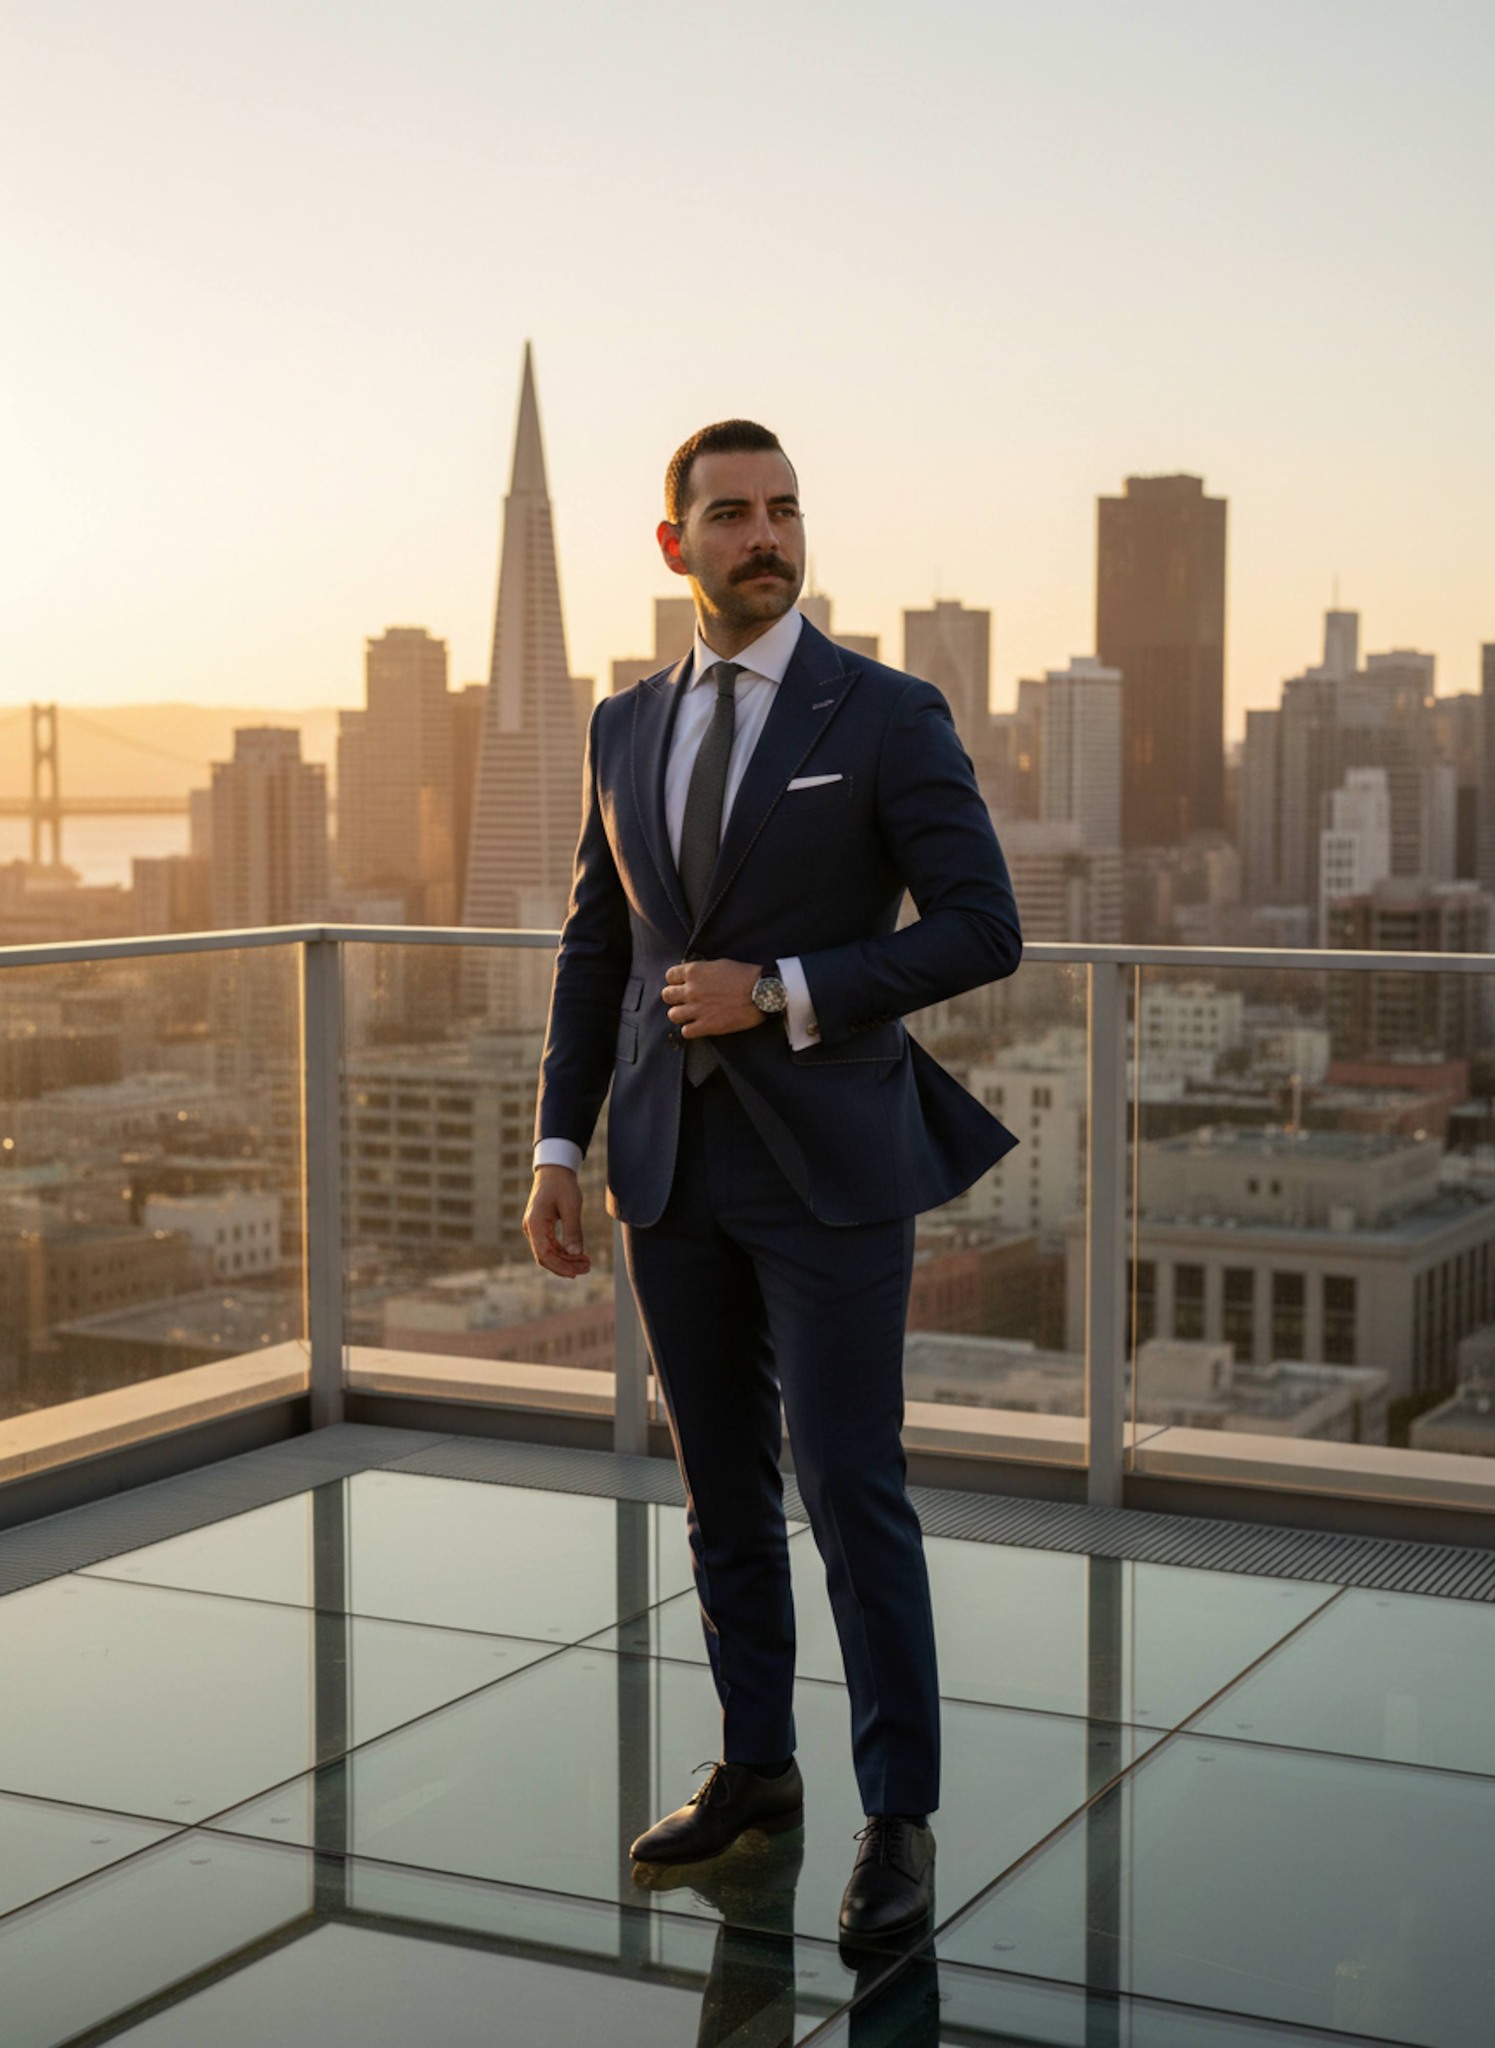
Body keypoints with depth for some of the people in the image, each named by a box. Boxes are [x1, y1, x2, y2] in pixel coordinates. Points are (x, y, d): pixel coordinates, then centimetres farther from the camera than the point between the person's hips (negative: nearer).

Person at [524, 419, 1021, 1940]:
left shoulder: (888, 715, -5)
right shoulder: (626, 728, 10)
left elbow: (981, 928, -9)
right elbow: (595, 947, 13)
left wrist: (782, 995, -17)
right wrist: (558, 1148, 7)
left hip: (828, 1163, -5)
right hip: (670, 1168, 5)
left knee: (852, 1490, -3)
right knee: (720, 1487, 14)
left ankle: (898, 1816, 10)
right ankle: (756, 1767, 29)